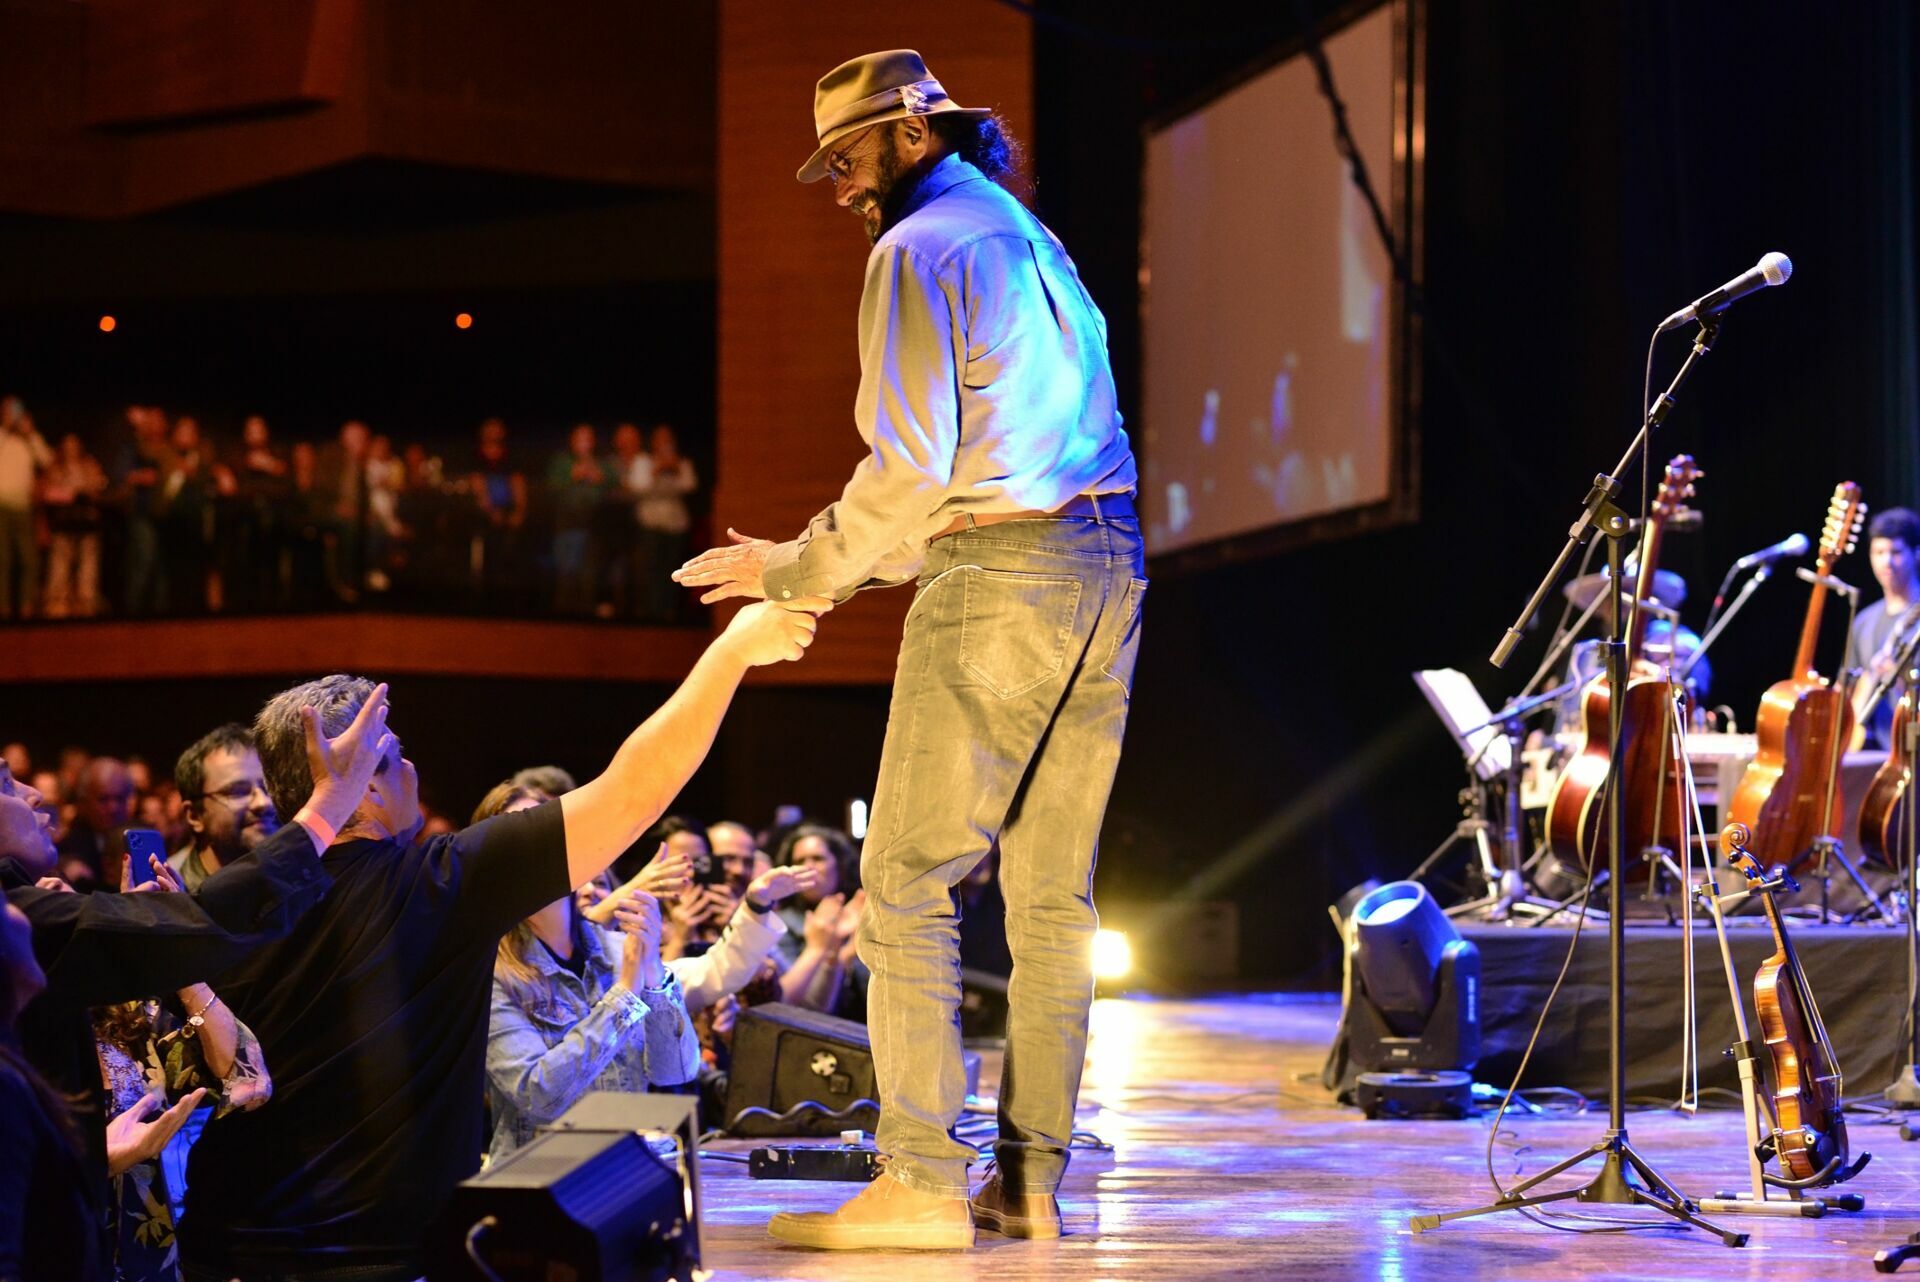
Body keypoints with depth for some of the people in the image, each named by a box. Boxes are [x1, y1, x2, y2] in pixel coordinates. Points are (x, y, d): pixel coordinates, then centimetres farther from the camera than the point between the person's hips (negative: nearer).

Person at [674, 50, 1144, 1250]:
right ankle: (1033, 1177, 8)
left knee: (908, 885, -5)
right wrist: (870, 556, 25)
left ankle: (923, 1182, -9)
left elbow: (911, 466, -13)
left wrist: (798, 570, -3)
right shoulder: (1033, 239, 22)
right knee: (1053, 893, 8)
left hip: (999, 579, -8)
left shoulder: (918, 250, -5)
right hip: (1107, 565, 8)